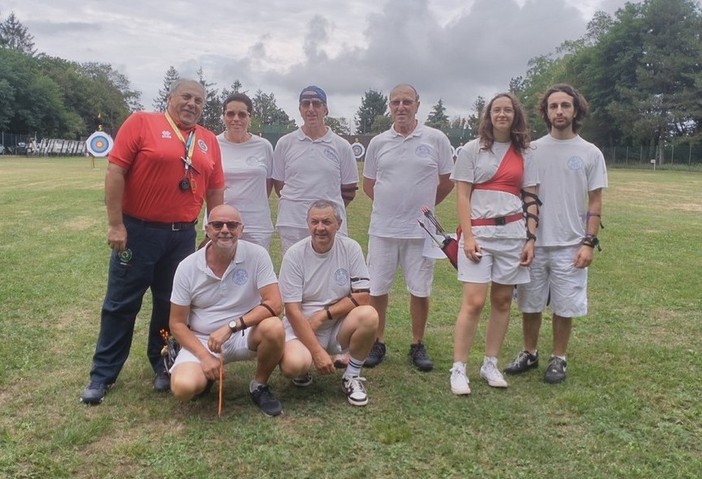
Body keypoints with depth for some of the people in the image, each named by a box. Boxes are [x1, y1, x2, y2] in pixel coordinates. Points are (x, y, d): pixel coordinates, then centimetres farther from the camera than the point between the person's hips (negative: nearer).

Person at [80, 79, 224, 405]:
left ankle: (163, 365, 29)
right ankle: (103, 374, 18)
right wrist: (115, 224, -13)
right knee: (121, 303, 5)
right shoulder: (141, 123, -3)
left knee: (171, 304, 12)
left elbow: (215, 190, 13)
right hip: (138, 230, -4)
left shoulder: (209, 141, 10)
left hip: (183, 235, 4)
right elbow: (115, 172, -9)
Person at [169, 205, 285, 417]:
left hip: (245, 335, 0)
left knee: (274, 328, -32)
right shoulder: (187, 267, -8)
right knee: (183, 387, -27)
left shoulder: (257, 255, -12)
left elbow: (274, 305, -18)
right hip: (201, 341, 0)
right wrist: (204, 356, -17)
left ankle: (259, 386, -3)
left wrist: (231, 326, -27)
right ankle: (207, 375, 12)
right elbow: (177, 323, -3)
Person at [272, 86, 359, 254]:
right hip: (291, 225, 1)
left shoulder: (342, 146, 4)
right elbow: (278, 184, 12)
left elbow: (349, 189, 10)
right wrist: (297, 206, 9)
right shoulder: (284, 143, 6)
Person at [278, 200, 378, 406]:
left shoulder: (350, 248, -7)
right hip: (302, 327, -2)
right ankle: (303, 370, 8)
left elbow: (362, 297, -8)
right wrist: (317, 352, -20)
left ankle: (351, 377, -4)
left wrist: (323, 315, -17)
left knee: (369, 316, -28)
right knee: (293, 365, -32)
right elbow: (293, 311, -14)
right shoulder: (294, 255, -11)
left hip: (339, 327, 2)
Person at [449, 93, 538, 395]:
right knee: (474, 302, -9)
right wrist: (468, 236, -11)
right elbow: (462, 197, -2)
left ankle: (490, 364, 18)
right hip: (479, 232, -3)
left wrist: (530, 238, 3)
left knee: (502, 301, 7)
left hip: (512, 233, 4)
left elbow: (531, 199, 11)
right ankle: (459, 369, -1)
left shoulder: (524, 154, 11)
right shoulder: (473, 150, 3)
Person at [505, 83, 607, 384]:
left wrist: (589, 242, -7)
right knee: (530, 304, 11)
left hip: (569, 246, -1)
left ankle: (558, 359, 24)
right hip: (534, 243, 2)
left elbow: (595, 202, 2)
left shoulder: (590, 153, 0)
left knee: (564, 307, 7)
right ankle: (529, 354, 28)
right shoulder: (532, 150, 4)